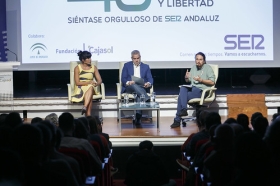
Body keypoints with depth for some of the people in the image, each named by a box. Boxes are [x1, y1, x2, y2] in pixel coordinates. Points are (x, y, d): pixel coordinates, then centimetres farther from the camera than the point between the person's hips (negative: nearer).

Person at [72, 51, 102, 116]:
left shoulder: (94, 68, 12)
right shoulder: (77, 68, 1)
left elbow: (100, 80, 7)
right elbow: (77, 83, -6)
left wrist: (96, 84, -17)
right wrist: (89, 82, -16)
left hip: (91, 88, 2)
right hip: (80, 89, -2)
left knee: (90, 87, -37)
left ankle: (85, 107, -56)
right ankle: (88, 116, -48)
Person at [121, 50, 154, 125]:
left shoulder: (146, 66, 17)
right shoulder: (127, 65, 14)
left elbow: (150, 79, 7)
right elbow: (123, 79, 5)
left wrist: (149, 83, -18)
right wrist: (128, 82, -19)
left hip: (142, 88, 1)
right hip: (129, 88, 0)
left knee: (139, 95, -36)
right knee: (134, 85, -38)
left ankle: (138, 118, -43)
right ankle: (147, 100, -55)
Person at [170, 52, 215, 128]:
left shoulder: (208, 68, 1)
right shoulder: (194, 67, 19)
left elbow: (212, 82, -6)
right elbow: (188, 81, 22)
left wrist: (201, 80, -17)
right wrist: (186, 78, -1)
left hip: (201, 90, -6)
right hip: (192, 88, 6)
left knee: (181, 96, -25)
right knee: (182, 88, -28)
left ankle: (177, 120, -21)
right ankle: (183, 110, -34)